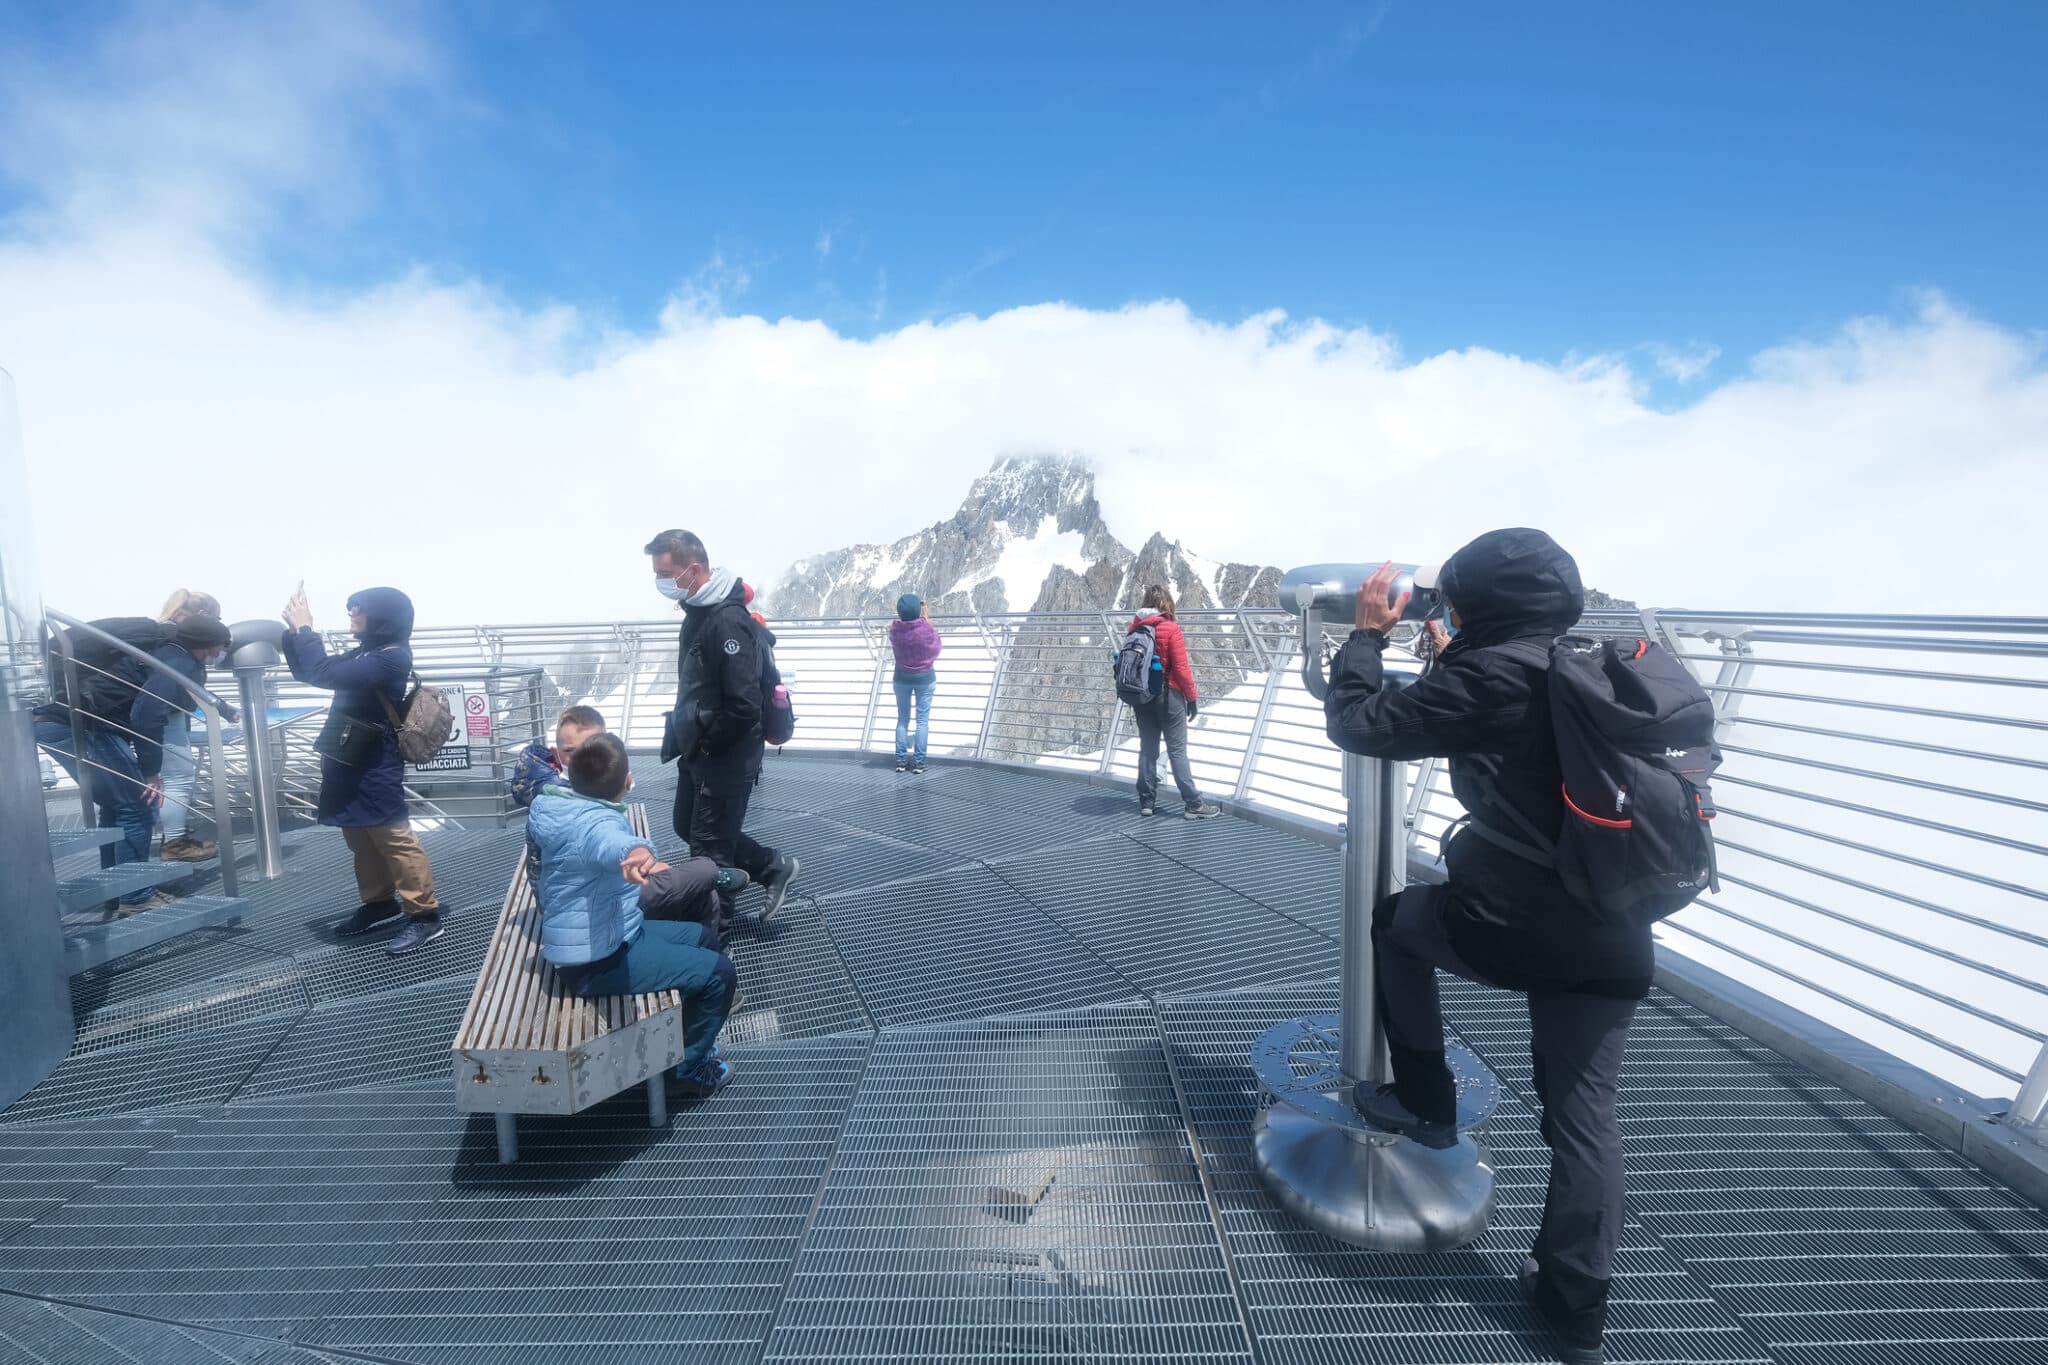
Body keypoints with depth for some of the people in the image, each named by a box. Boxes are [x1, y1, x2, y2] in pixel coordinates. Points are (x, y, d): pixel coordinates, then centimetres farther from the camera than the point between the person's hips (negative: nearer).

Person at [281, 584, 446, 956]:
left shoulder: (391, 657, -17)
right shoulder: (365, 653, 12)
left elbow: (326, 674, -25)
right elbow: (308, 672, 21)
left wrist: (305, 629, -14)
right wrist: (294, 632, 7)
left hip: (375, 767, -10)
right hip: (349, 763, 10)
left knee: (394, 838, -8)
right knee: (360, 839, 17)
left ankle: (425, 916, -5)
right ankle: (380, 903, 30)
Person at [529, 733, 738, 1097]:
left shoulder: (557, 804, 0)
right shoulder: (595, 821, -31)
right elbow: (613, 843, -58)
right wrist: (637, 851, -78)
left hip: (608, 932, 10)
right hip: (597, 960, -10)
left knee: (704, 940, 20)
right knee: (719, 973, -12)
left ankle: (689, 1034, 37)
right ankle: (689, 1067, 10)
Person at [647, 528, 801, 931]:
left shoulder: (728, 622, -26)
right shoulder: (699, 610, 5)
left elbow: (744, 707, -29)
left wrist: (703, 743, -16)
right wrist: (686, 737, 12)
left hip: (726, 757, -10)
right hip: (699, 749, 10)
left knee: (709, 846, 6)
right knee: (687, 827, 21)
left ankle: (714, 930, 27)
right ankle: (773, 868, 31)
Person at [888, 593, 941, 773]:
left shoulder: (894, 629, -13)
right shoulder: (926, 629, -20)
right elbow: (937, 647, 0)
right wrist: (926, 619, 2)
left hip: (902, 678, 2)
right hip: (925, 678, -2)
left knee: (902, 719, 13)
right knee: (923, 720, 5)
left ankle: (901, 760, 14)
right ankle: (919, 762, 6)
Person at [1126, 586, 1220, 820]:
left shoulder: (1136, 627, 2)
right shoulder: (1171, 629, -13)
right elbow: (1181, 668, -14)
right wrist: (1192, 697, -4)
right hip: (1168, 695, -5)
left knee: (1147, 748, 12)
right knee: (1177, 750, -2)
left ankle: (1146, 801, 17)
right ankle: (1193, 804, 2)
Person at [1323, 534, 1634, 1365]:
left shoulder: (1491, 674, -14)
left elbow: (1357, 724, -9)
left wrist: (1368, 631, 3)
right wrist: (1450, 660, 26)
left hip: (1508, 928, -7)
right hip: (1612, 943, 7)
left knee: (1395, 920, 24)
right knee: (1584, 1120, 16)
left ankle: (1425, 1102, 30)